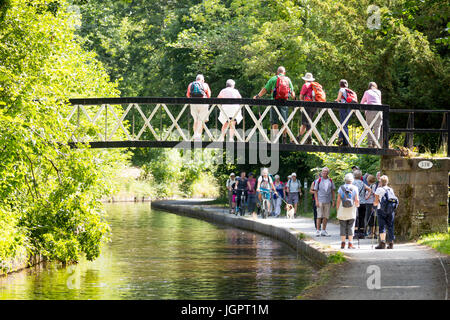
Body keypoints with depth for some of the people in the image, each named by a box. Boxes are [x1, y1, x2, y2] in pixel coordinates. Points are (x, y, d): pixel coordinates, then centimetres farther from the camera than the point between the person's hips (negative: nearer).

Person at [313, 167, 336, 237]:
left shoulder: (330, 181, 8)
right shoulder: (319, 180, 0)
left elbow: (333, 191, 12)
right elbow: (315, 191, 1)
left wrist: (333, 201, 7)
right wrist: (316, 201, -8)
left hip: (328, 201, 3)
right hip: (320, 201, -3)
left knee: (326, 216, 4)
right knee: (319, 216, -6)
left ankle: (323, 231, 12)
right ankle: (317, 231, -2)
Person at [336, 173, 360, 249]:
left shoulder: (341, 188, -2)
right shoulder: (354, 188, -4)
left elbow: (338, 200, -4)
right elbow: (357, 200, -6)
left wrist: (337, 209, 7)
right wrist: (357, 205, 15)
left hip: (342, 212, 0)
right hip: (351, 212, 0)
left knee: (343, 227, 6)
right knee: (351, 228, 3)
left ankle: (343, 243, 4)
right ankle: (350, 244, -1)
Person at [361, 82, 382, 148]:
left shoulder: (367, 92, 20)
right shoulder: (379, 92, 22)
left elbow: (362, 103, 31)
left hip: (369, 110, 0)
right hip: (378, 110, 0)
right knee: (377, 127, 2)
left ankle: (369, 143, -1)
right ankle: (375, 144, -8)